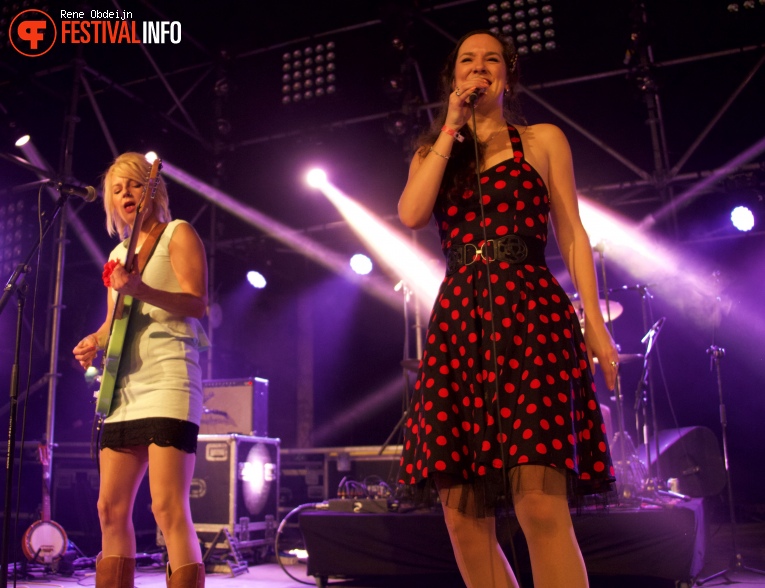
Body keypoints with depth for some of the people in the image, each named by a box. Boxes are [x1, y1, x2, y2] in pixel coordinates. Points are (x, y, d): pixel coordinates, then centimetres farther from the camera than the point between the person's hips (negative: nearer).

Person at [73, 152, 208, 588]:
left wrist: (140, 290, -26)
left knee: (168, 508, -14)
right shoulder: (119, 253, 24)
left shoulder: (177, 233, 3)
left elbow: (197, 303, -10)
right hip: (124, 389, 8)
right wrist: (95, 342, 5)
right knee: (112, 509, 8)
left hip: (167, 380, -8)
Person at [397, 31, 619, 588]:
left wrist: (595, 322, -3)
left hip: (531, 311, -2)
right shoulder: (432, 154, 21)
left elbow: (573, 236, 8)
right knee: (463, 515, -1)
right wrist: (451, 129, 3)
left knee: (540, 505, -19)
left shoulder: (543, 140, 15)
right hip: (458, 321, 3)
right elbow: (411, 214, 0)